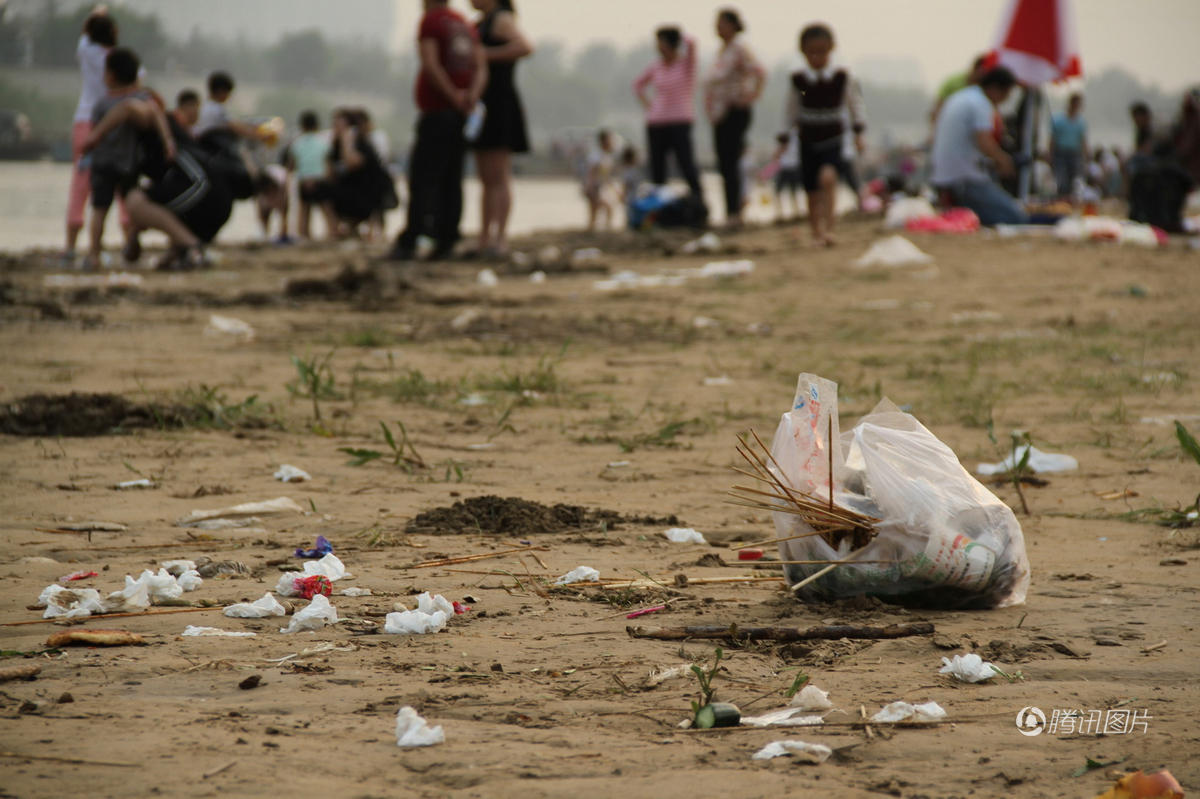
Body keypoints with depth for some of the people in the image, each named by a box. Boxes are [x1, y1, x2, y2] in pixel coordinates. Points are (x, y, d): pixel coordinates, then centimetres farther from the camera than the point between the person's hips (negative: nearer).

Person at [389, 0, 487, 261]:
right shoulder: (466, 26, 15)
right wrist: (472, 95, -7)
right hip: (462, 114, 7)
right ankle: (446, 242, 4)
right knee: (451, 179, 8)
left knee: (422, 179, -8)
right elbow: (481, 67, 7)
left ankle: (409, 243, -12)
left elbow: (431, 65, -17)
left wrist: (453, 95, -13)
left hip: (437, 113, -7)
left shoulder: (430, 21, -7)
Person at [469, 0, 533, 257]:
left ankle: (500, 239, -13)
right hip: (482, 105, 10)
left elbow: (525, 47, -27)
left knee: (498, 177, -11)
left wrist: (487, 54, -22)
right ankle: (484, 240, 11)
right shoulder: (479, 26, 19)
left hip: (500, 107, -10)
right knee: (487, 178, 9)